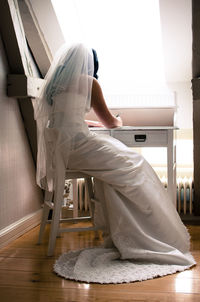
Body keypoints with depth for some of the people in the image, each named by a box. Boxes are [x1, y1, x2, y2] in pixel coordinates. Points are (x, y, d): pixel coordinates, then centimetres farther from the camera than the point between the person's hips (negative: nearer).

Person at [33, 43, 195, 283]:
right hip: (75, 146, -8)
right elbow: (109, 122, 8)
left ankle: (117, 235, 17)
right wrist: (119, 122, 30)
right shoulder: (88, 81, 1)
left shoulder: (54, 82, 21)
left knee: (111, 168, 19)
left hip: (55, 147, 8)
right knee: (132, 167, 5)